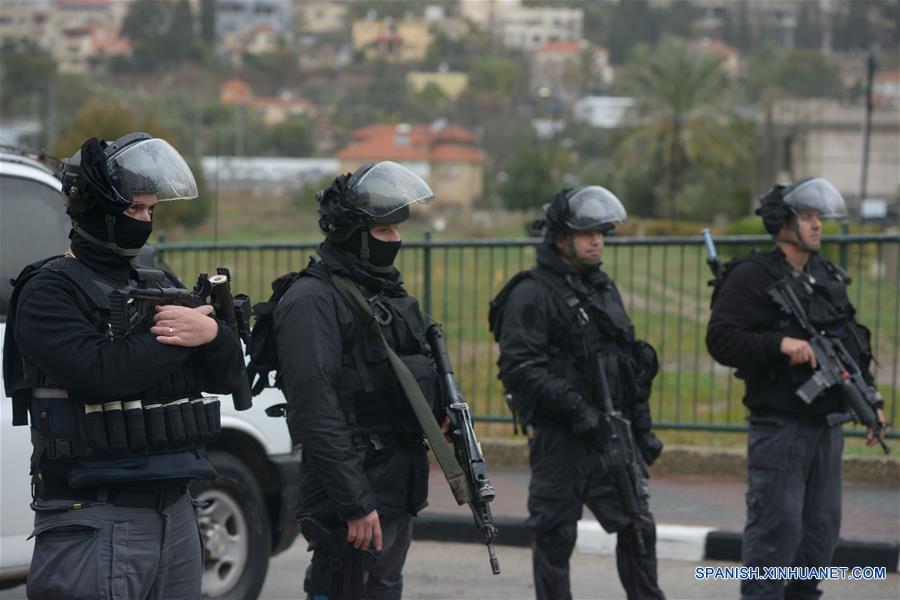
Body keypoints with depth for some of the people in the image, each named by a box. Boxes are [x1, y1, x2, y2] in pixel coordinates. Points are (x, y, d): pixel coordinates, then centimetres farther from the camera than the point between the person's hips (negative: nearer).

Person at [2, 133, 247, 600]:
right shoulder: (49, 291, -5)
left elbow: (228, 377, 13)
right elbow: (98, 372, -21)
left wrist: (212, 333, -9)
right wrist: (174, 336, -9)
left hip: (174, 509, 7)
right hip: (95, 521, -7)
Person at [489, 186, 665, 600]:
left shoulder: (605, 290, 15)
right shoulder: (533, 294, -9)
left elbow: (630, 362, 22)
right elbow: (519, 368, -19)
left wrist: (642, 426, 17)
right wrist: (576, 409, -23)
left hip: (613, 434, 7)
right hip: (561, 439, -6)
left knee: (638, 526, 4)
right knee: (555, 536, 3)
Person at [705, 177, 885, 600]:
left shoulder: (828, 277, 15)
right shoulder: (753, 277, -9)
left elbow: (851, 341, 24)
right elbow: (719, 339, -16)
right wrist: (780, 344, -26)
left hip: (826, 423, 8)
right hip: (780, 425, -8)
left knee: (821, 527, 12)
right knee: (776, 526, -7)